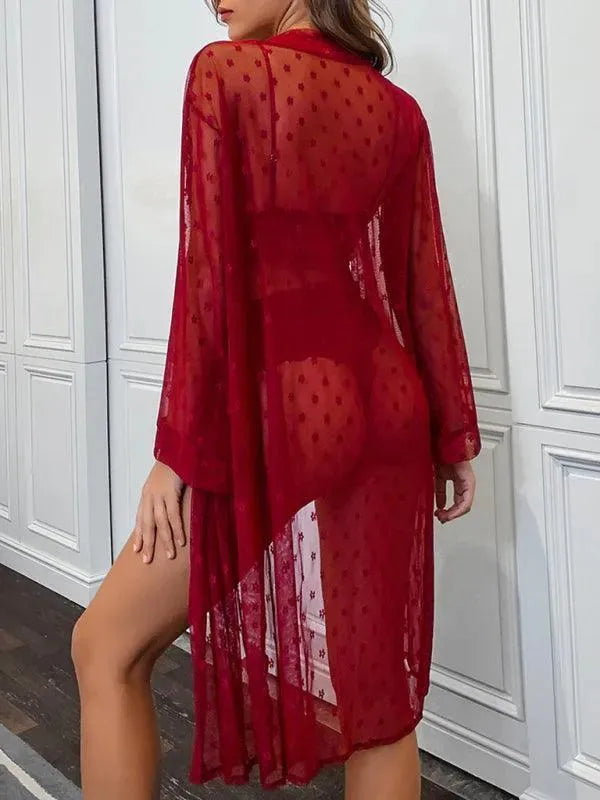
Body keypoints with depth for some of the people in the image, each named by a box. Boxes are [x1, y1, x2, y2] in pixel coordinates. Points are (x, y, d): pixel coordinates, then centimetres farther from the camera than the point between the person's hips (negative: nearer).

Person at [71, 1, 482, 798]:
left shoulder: (225, 73, -4)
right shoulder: (398, 109, 11)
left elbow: (210, 270, -11)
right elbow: (427, 281, 8)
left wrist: (180, 449, -8)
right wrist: (454, 436, 13)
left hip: (285, 409, -6)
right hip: (386, 406, 7)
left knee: (107, 648, 11)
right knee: (380, 681, 15)